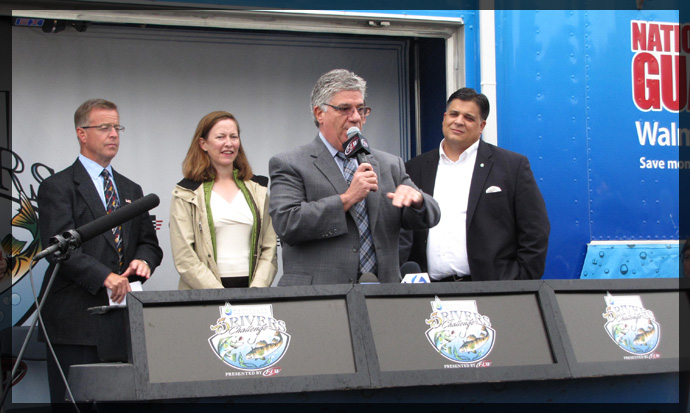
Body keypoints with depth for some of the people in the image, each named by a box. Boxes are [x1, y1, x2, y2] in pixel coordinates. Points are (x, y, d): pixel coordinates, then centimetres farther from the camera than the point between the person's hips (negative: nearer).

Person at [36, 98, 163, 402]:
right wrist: (104, 277, -23)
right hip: (75, 319, -5)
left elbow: (149, 242, 20)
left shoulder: (131, 191, 23)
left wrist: (143, 260, -4)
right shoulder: (57, 187, 1)